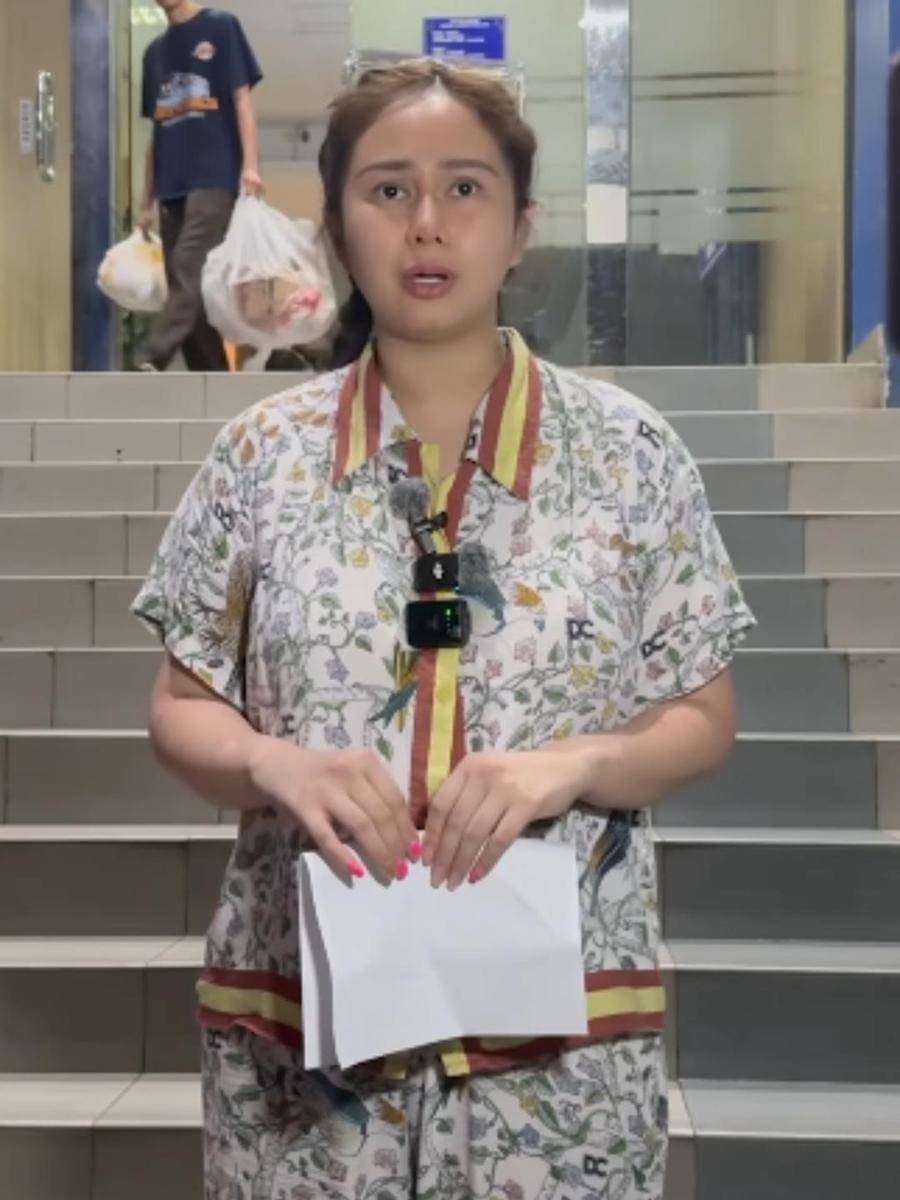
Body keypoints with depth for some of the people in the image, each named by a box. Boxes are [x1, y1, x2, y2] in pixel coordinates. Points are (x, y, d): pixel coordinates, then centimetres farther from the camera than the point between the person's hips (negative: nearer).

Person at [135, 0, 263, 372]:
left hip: (214, 175, -6)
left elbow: (241, 97, -1)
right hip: (172, 185, 6)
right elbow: (157, 130, 20)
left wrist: (250, 165, -13)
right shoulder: (155, 51, 20)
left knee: (189, 271, -20)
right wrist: (147, 203, 17)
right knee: (185, 284, 3)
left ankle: (148, 366, -31)